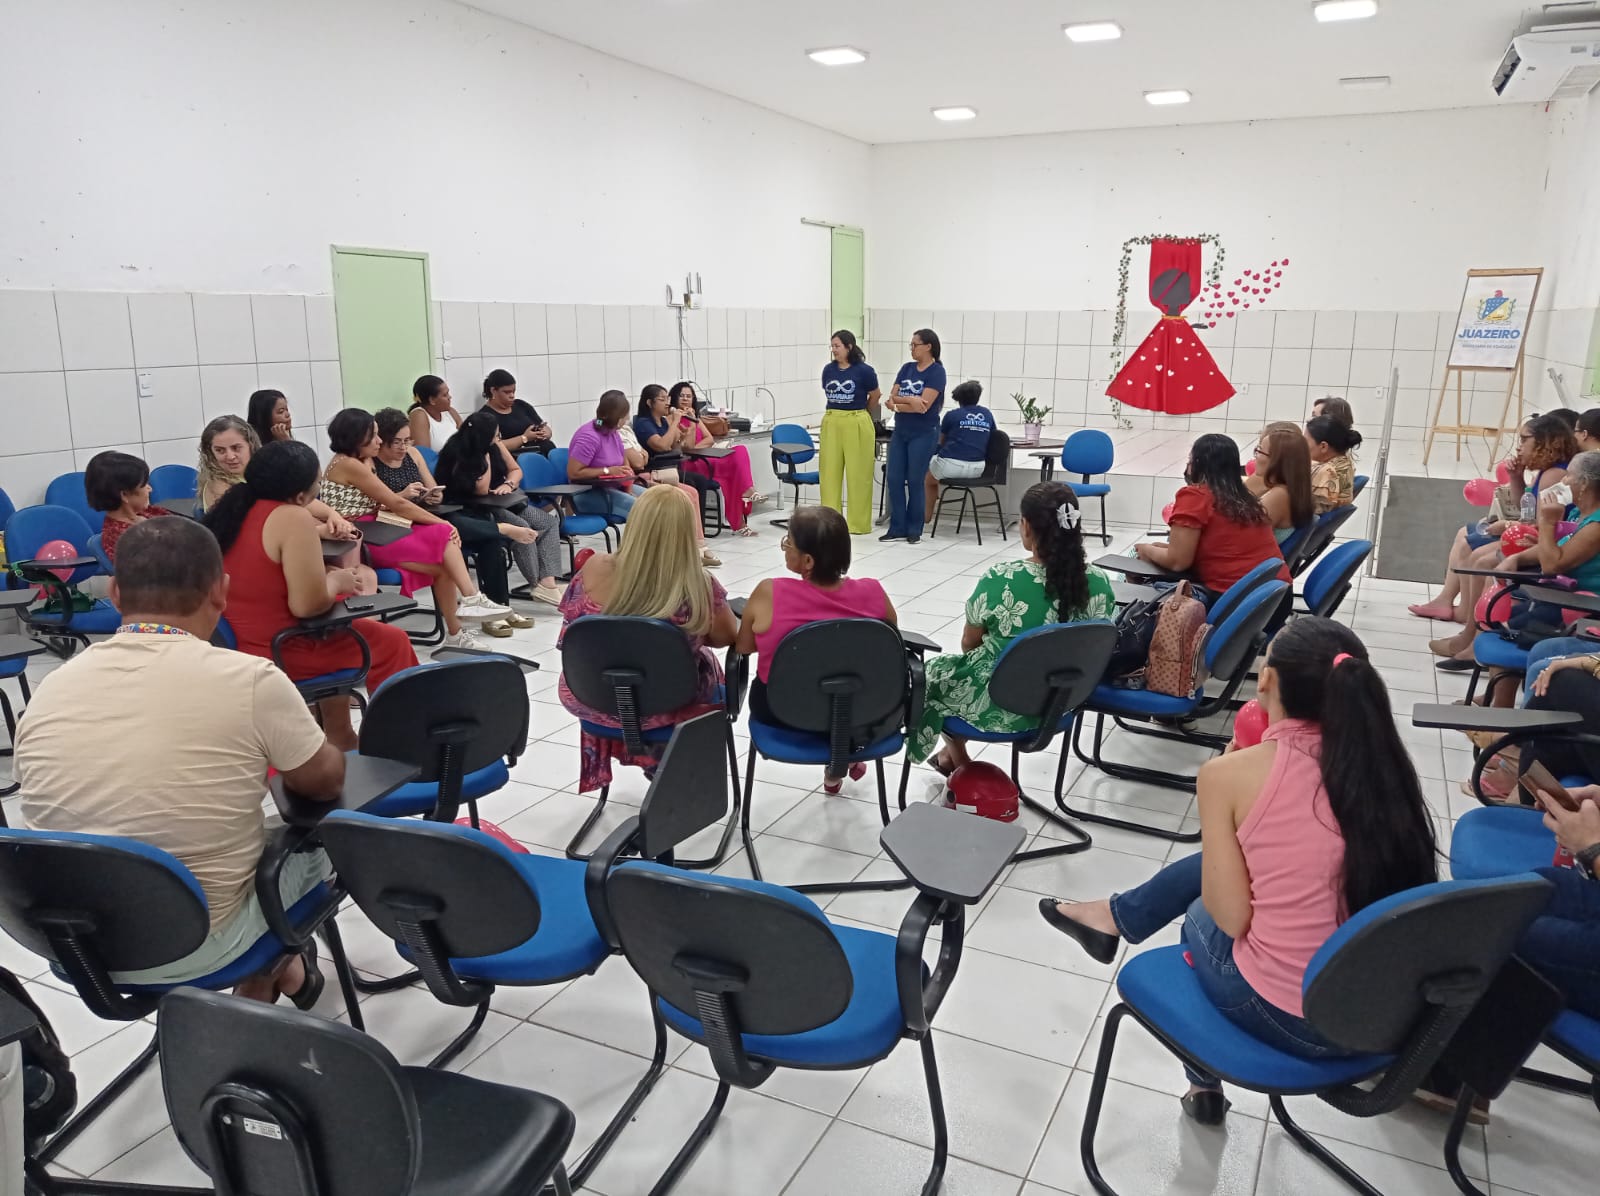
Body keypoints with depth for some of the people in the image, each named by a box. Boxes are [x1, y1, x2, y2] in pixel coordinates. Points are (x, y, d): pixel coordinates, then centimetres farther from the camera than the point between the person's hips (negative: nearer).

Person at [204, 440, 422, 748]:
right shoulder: (292, 518, -20)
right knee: (393, 642, 9)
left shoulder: (230, 510, 5)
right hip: (274, 653, -9)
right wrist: (336, 581, -4)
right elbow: (308, 604, -24)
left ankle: (340, 737, 39)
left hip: (232, 645, 9)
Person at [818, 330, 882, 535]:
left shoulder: (864, 371, -6)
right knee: (829, 473, 6)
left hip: (857, 424, -4)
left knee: (858, 475, 2)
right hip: (831, 423, 4)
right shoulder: (828, 370, 5)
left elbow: (875, 397, 8)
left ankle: (858, 524, 11)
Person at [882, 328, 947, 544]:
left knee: (915, 481, -1)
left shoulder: (937, 371, -8)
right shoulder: (906, 368, 10)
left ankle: (914, 530, 11)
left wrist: (897, 404, -9)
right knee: (895, 479, 4)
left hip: (923, 434, -6)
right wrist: (910, 400, -16)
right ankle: (897, 528, 12)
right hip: (900, 431, 6)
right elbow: (892, 397, 3)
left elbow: (924, 405, -17)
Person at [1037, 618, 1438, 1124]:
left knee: (1199, 916, 31)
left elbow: (1230, 918, -11)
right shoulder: (1378, 759, -4)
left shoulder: (1231, 774, -17)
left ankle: (1204, 1083, 51)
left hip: (1285, 1015, -4)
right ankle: (1115, 916, 51)